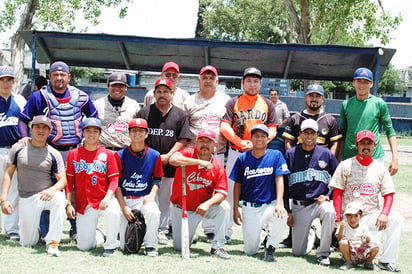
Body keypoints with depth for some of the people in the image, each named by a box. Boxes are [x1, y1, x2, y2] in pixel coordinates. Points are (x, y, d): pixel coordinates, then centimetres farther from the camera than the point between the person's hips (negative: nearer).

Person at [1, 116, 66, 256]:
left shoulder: (54, 154, 0)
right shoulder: (18, 148, 3)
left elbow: (62, 180, -4)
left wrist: (52, 189, -28)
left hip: (46, 195, -1)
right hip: (26, 200, 1)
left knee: (58, 198, -38)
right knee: (28, 243, -1)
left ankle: (52, 242, -31)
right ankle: (35, 227, 35)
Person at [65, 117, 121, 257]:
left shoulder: (107, 154, 3)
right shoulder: (73, 154, 7)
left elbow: (114, 179, -2)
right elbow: (69, 181, 9)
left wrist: (107, 198, -18)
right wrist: (69, 204, 1)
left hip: (104, 200, -2)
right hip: (83, 205, 2)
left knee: (113, 212, -39)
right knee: (83, 246, -4)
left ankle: (110, 245, -15)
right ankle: (97, 236, 32)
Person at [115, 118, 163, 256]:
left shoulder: (154, 155, 4)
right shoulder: (120, 155, 0)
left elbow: (157, 180, 11)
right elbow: (116, 183, 0)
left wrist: (152, 195, -10)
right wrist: (124, 206, -10)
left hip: (145, 198, 0)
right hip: (125, 199, 0)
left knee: (153, 212, -37)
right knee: (125, 246, -7)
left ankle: (151, 246, -14)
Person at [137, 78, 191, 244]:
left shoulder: (180, 115, 7)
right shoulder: (144, 112, 8)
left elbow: (183, 140, 2)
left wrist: (168, 156, -10)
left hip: (169, 165, 0)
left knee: (165, 199, 7)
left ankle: (162, 230, 16)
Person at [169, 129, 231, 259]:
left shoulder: (218, 166, -8)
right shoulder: (188, 153, -12)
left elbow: (221, 192, -14)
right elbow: (173, 159, -35)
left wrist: (208, 204, -34)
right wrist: (200, 162, -36)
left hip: (203, 207, 1)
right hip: (181, 208, -1)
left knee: (224, 206, -28)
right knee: (179, 247, 1)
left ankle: (218, 247, -17)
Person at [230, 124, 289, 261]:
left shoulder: (276, 156, -1)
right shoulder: (243, 159, 3)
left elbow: (279, 179, -8)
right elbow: (237, 185, 6)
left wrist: (279, 204, -23)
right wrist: (235, 209, -1)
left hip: (270, 204, -1)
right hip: (249, 208, 1)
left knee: (281, 216, -38)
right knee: (250, 251, -1)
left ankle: (270, 247, -11)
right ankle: (259, 231, 35)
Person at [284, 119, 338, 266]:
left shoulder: (326, 154, 1)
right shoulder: (290, 154, 1)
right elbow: (283, 183, 4)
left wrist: (328, 196, -7)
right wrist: (287, 210, 1)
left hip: (319, 202, -1)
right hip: (298, 206, 1)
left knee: (329, 211, -38)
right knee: (298, 252, 0)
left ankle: (323, 253, -20)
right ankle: (310, 236, 36)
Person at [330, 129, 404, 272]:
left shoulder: (380, 168, 9)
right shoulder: (345, 165, 3)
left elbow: (389, 195, 5)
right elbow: (337, 193, 0)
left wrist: (384, 213, -14)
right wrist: (338, 218, -9)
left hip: (372, 215, 3)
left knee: (397, 219, -27)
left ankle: (387, 260, -20)